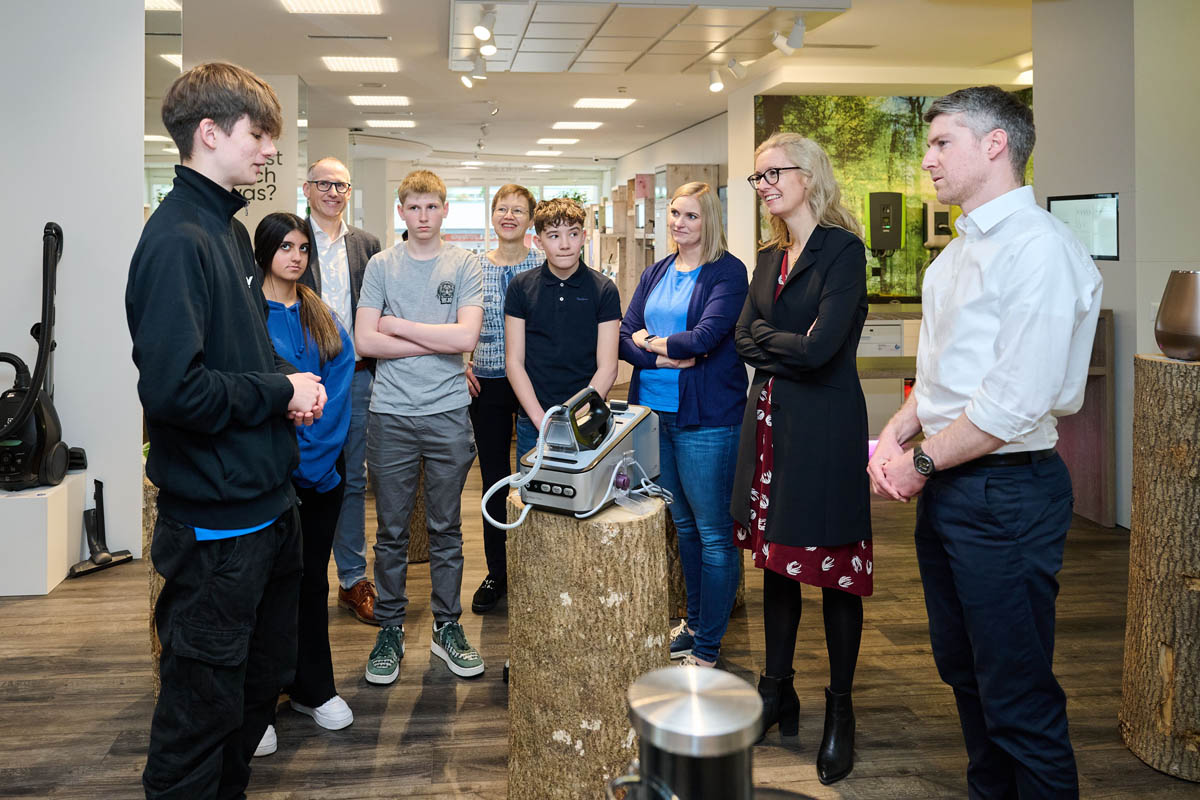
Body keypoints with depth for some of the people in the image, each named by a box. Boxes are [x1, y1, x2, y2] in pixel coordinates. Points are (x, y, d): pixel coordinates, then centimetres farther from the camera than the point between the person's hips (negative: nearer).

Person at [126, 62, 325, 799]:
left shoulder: (230, 231, 11)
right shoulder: (177, 240, -19)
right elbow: (173, 389, -28)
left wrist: (290, 382, 1)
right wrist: (282, 392, -15)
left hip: (268, 504, 10)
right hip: (215, 523, -10)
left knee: (265, 679, 23)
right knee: (204, 705, 7)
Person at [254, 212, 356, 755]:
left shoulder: (323, 317, 10)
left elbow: (339, 383, 2)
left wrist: (312, 447, -10)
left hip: (321, 466, 5)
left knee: (312, 578, 13)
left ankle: (312, 689, 26)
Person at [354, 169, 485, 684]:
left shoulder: (465, 265, 4)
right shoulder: (381, 265, 5)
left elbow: (466, 336, -10)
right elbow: (365, 341, -5)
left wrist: (398, 325, -5)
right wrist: (438, 343, -8)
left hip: (448, 414, 0)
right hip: (391, 415, 0)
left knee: (446, 529, 9)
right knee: (392, 531, 7)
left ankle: (447, 628, 22)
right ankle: (390, 630, 20)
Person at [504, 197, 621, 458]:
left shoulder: (604, 289, -2)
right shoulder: (521, 287, 2)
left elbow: (607, 367, -4)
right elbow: (514, 361, 0)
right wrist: (541, 419, -10)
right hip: (533, 424, 1)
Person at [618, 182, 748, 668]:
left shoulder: (727, 272, -5)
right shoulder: (655, 274, 15)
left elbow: (705, 337, -18)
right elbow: (625, 338, 6)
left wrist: (651, 341, -3)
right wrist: (669, 357, -12)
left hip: (705, 417, -6)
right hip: (653, 410, 6)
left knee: (713, 534, 0)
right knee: (682, 525, 17)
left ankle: (707, 648, 10)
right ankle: (693, 621, 32)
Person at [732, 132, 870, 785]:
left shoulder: (842, 250, -9)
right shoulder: (769, 258, 14)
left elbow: (819, 349, -19)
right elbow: (744, 342, 6)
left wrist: (767, 337, -3)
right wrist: (789, 351, -10)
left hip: (825, 426, -7)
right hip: (770, 423, 7)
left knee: (835, 569, 3)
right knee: (776, 562, 14)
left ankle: (840, 711, 19)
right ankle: (777, 694, 27)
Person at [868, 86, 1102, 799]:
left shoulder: (1039, 247, -17)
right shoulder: (959, 252, 13)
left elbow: (1015, 403, -23)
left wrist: (922, 461, -12)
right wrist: (896, 435, 3)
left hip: (1005, 492, -10)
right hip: (946, 491, 10)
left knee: (1018, 698, 2)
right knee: (963, 670, 22)